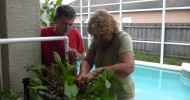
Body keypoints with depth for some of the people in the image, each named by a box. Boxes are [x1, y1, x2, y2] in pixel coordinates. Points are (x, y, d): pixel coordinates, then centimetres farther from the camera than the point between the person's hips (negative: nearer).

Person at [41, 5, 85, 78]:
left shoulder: (76, 34, -4)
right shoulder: (43, 34, -9)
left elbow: (82, 56, 9)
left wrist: (77, 55, -12)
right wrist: (46, 68, -18)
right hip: (50, 79, -1)